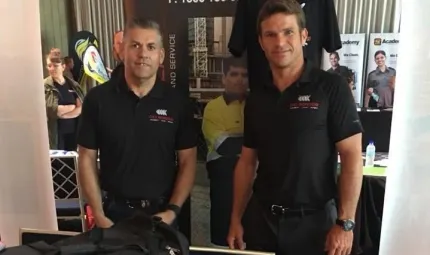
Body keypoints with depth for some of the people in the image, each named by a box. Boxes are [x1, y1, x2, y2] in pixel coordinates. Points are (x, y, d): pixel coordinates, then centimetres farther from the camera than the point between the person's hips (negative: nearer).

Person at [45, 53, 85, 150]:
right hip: (56, 134, -3)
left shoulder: (73, 85, 6)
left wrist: (61, 112, -14)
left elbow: (82, 108, -2)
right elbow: (51, 110, -14)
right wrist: (73, 106, -5)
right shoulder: (45, 86, -4)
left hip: (74, 132, 3)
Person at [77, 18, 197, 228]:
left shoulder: (177, 102, -5)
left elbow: (187, 161, -2)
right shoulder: (98, 99, -6)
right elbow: (87, 158, -2)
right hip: (115, 211, 0)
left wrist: (173, 210, -10)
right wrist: (98, 215, -7)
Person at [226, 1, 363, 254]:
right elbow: (247, 162, 7)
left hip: (313, 219, -3)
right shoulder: (256, 99, 4)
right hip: (260, 217, 4)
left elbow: (352, 157, -10)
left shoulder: (332, 87, -9)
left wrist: (345, 222, -14)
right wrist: (236, 218, 5)